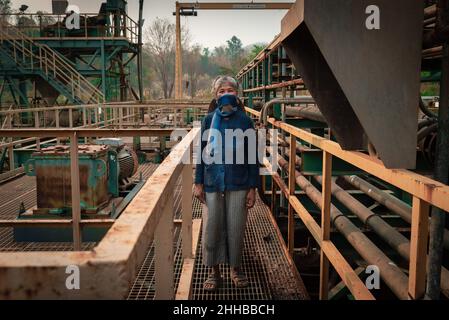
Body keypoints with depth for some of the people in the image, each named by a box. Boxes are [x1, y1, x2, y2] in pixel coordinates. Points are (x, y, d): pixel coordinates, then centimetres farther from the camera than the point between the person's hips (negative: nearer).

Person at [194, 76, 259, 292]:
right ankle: (214, 271, 24)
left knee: (236, 228, 8)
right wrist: (198, 183, 1)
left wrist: (252, 188, -2)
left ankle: (235, 268, 29)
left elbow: (252, 157, 0)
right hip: (212, 184, 1)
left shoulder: (245, 121, -1)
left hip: (238, 185, -1)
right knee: (212, 228, 7)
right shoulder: (209, 120, 2)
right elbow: (201, 152, 5)